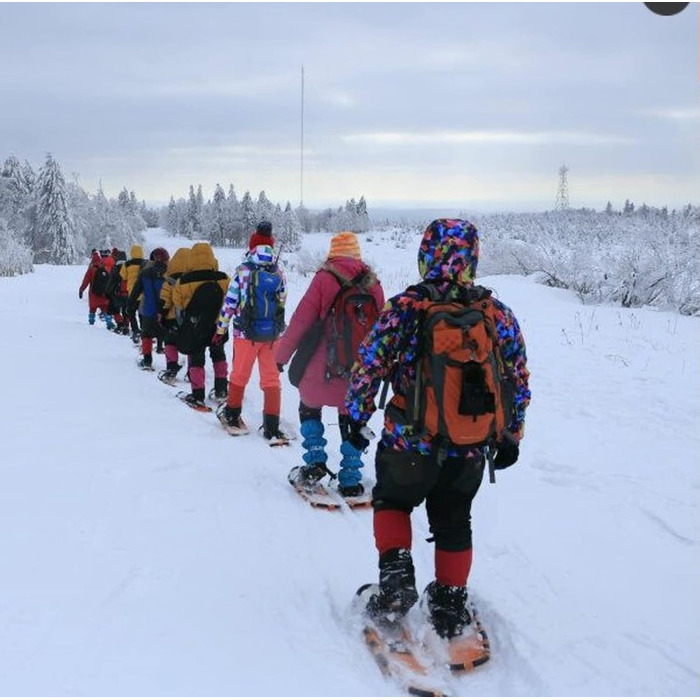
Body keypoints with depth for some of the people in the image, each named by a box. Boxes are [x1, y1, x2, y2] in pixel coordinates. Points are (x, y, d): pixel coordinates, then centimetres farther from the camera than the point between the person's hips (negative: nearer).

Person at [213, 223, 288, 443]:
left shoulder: (243, 271, -9)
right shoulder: (278, 273, 0)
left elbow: (230, 303, -7)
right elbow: (282, 303, 9)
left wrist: (221, 329, 4)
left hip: (246, 332, -2)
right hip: (272, 333, 2)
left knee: (239, 375, 15)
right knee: (271, 379, 7)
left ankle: (232, 416, 30)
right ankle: (272, 428, 3)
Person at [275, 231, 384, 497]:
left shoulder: (325, 278, -8)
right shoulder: (373, 283, 4)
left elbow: (301, 320, -8)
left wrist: (281, 355, 1)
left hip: (322, 368, -3)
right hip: (360, 372, 3)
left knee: (309, 408, 20)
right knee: (351, 420, 14)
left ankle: (315, 462, 9)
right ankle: (350, 480, 13)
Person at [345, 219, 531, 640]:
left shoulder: (405, 308, -11)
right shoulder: (499, 315, -3)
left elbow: (369, 365, -9)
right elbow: (519, 381, 5)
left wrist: (357, 416, 5)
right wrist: (511, 435, 17)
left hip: (408, 443, -2)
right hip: (469, 453, 2)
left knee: (391, 501, 25)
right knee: (453, 524, 21)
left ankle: (397, 574, 8)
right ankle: (450, 607, 28)